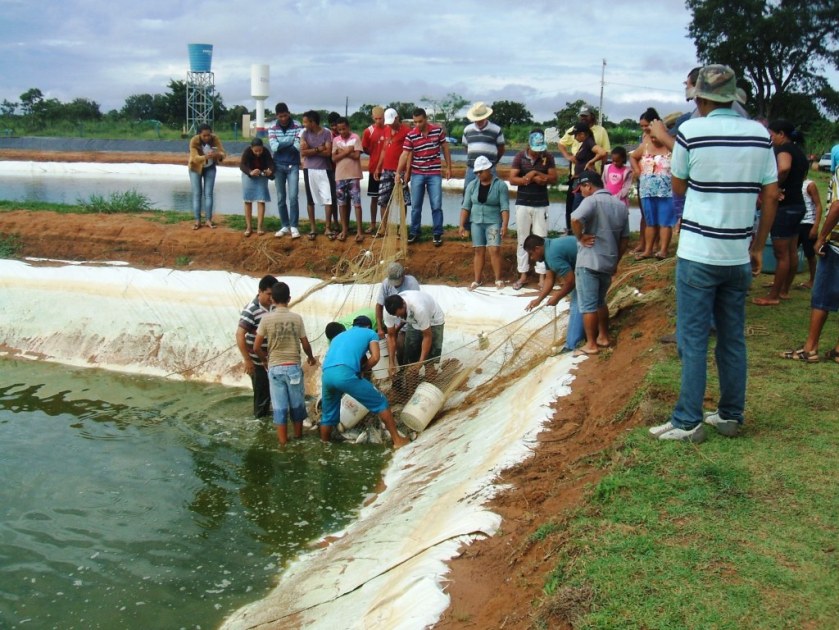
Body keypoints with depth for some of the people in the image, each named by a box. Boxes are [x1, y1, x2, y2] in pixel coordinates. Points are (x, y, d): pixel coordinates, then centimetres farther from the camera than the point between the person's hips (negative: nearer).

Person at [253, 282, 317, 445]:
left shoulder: (266, 319, -6)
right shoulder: (297, 318, -4)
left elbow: (256, 347, -5)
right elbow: (305, 344, 1)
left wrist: (264, 359, 14)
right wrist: (311, 357, 22)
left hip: (275, 367, 0)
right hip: (293, 366, 0)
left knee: (279, 404, 7)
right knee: (297, 402, 15)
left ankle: (282, 438, 12)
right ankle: (298, 433, 27)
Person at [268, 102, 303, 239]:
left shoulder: (297, 126, -5)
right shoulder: (272, 128, 0)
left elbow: (297, 147, -14)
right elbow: (274, 147, -14)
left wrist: (281, 146, -12)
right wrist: (290, 140, -17)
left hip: (293, 166, -2)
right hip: (278, 166, 2)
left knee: (292, 197, -10)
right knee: (281, 198, 6)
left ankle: (294, 227, -3)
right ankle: (284, 226, 14)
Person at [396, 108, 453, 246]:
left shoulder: (438, 130, -5)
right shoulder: (410, 135, -6)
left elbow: (445, 149, 4)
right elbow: (405, 154, -9)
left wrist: (448, 167, 3)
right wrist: (398, 172, -18)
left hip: (434, 174, -1)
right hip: (417, 174, 1)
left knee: (436, 205, -1)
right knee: (416, 206, 8)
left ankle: (438, 234, 8)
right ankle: (414, 232, 19)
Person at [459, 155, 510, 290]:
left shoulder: (500, 185, -5)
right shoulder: (472, 185, 4)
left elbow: (505, 207, -10)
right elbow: (466, 206, 4)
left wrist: (504, 225, -18)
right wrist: (462, 225, -1)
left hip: (493, 222, -3)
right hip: (476, 222, 3)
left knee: (494, 250, -11)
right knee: (479, 251, 4)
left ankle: (498, 279, -1)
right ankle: (477, 280, 9)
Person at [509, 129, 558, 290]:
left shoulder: (548, 157, -1)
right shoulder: (520, 156, -2)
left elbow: (554, 179, -3)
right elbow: (512, 179, -7)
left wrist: (536, 174, -16)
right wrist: (532, 178, -16)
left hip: (541, 204, 0)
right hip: (522, 204, 0)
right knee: (522, 240, 4)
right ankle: (523, 275, 11)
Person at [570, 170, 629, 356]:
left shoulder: (592, 201, -12)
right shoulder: (621, 206, 11)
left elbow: (575, 219, -32)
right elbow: (625, 239, 14)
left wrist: (580, 237, -16)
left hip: (589, 262, -7)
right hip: (609, 263, 7)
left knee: (588, 305, 0)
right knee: (600, 301, 22)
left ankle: (591, 345, 4)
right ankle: (603, 337, 29)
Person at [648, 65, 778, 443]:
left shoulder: (691, 131, -9)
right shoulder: (759, 134, 3)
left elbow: (678, 188, 2)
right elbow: (771, 195, 6)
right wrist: (758, 246, 13)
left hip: (698, 253, -4)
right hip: (739, 255, 4)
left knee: (693, 340, 1)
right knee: (733, 339, 13)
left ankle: (687, 423, 4)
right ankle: (730, 416, 22)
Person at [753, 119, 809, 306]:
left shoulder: (784, 149, -15)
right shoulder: (798, 151, 15)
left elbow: (784, 168, -36)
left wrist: (774, 186, -21)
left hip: (784, 207, -10)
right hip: (797, 205, 10)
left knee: (781, 254, -4)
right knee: (791, 252, 16)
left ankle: (773, 296, 3)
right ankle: (784, 291, 26)